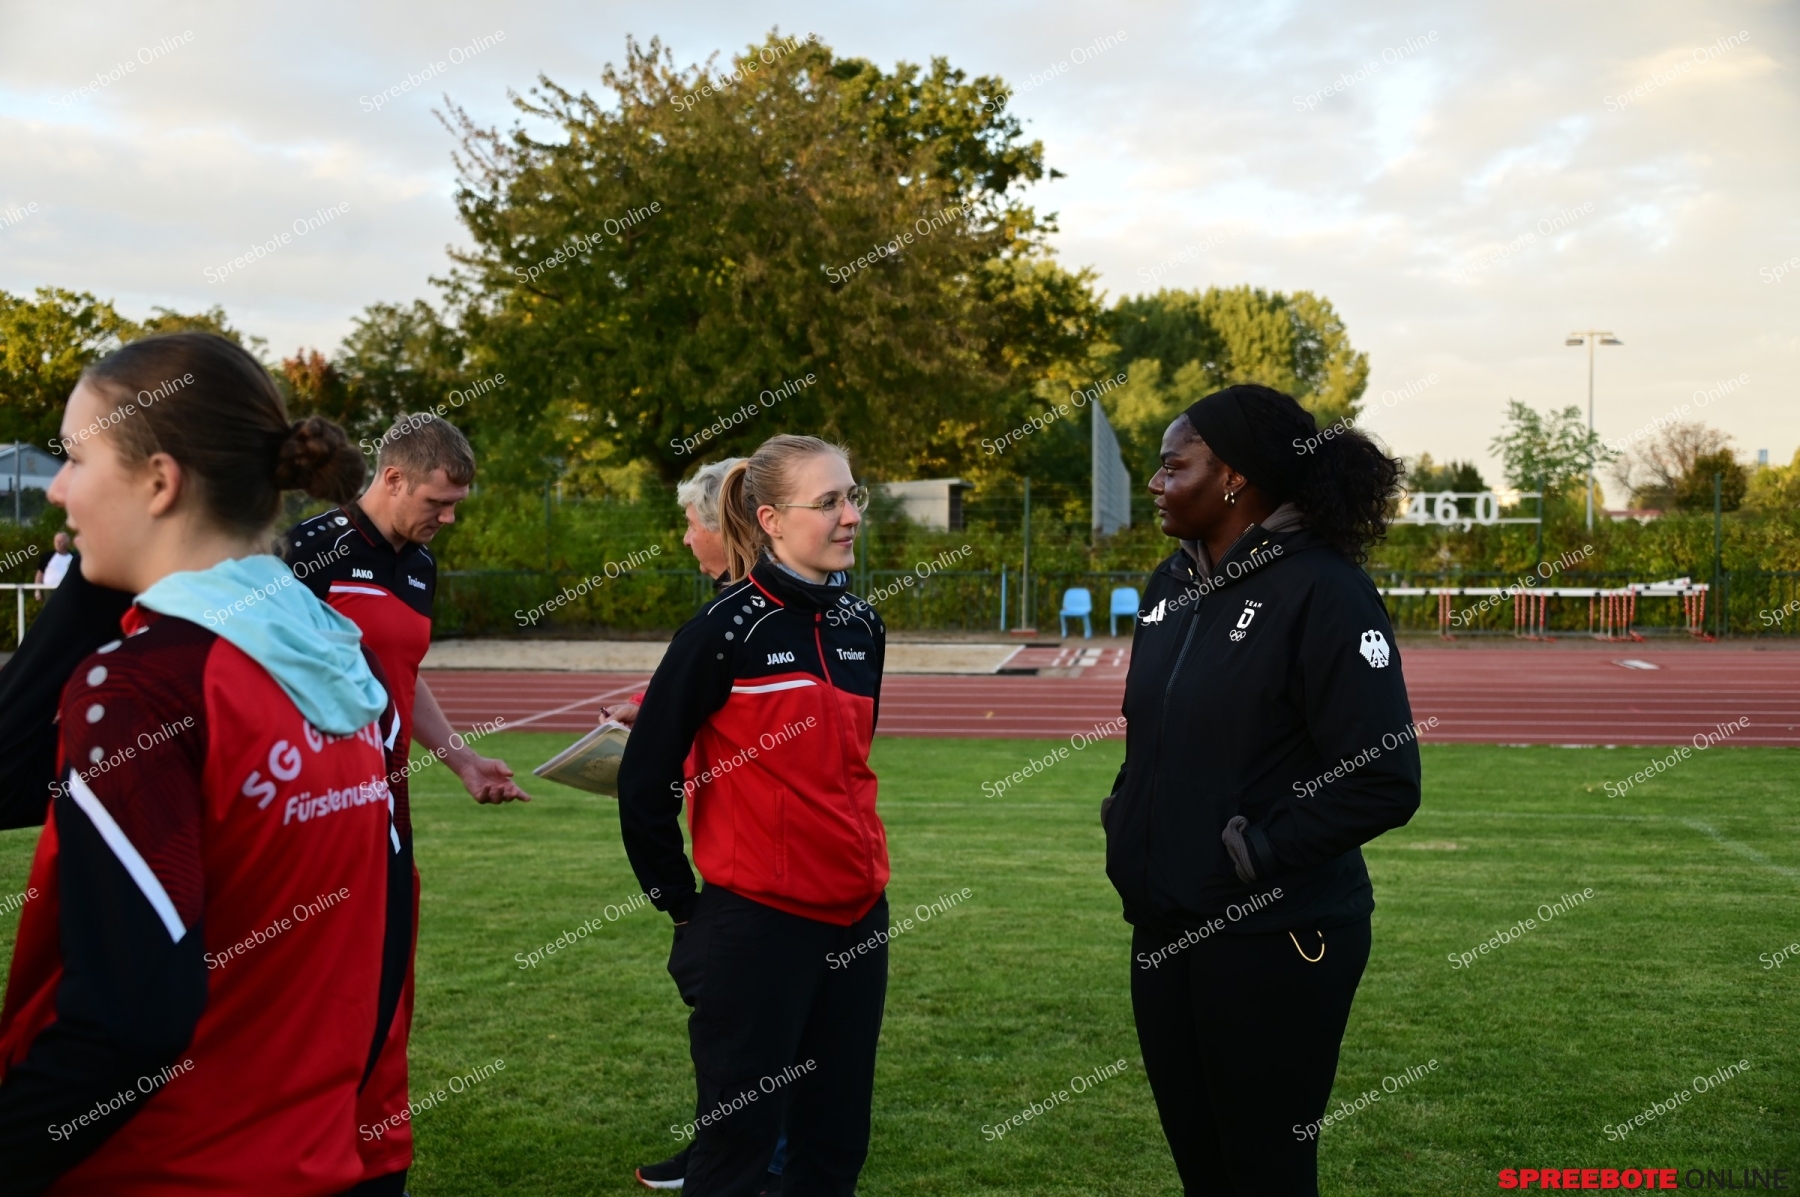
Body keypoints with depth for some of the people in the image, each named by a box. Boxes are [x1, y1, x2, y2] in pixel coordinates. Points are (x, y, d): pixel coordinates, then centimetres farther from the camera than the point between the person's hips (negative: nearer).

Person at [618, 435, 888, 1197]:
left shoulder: (862, 628, 7)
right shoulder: (725, 629, -11)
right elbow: (645, 775, -7)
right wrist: (680, 904, -2)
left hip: (857, 920, 6)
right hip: (756, 926, -6)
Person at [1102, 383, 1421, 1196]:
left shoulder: (1322, 590, -16)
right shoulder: (1172, 585, 8)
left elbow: (1383, 779, -21)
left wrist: (1256, 853, -17)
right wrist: (1128, 818, 8)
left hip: (1274, 940, -7)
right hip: (1164, 929, 7)